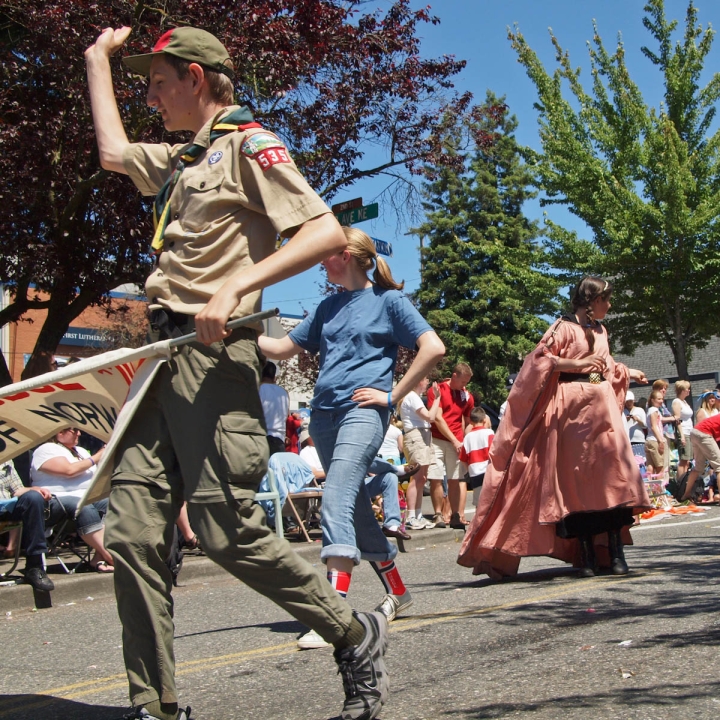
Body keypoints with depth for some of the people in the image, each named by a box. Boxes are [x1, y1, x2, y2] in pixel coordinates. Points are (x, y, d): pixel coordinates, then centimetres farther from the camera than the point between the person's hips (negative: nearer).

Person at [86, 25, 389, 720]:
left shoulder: (249, 144, -2)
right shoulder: (182, 159, 24)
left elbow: (326, 232, -13)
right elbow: (113, 151, 40)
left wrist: (235, 288, -22)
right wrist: (98, 58, 44)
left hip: (213, 354, -9)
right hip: (160, 356, 9)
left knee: (227, 531, -12)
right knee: (132, 532, 2)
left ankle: (357, 637, 9)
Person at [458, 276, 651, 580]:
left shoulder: (600, 331, 19)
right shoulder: (565, 327, -3)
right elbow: (540, 358, -13)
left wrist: (630, 373, 41)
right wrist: (579, 363, -17)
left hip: (602, 406, 7)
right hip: (572, 407, -6)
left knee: (611, 475, -1)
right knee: (578, 480, -3)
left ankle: (615, 552, 2)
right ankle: (585, 555, 3)